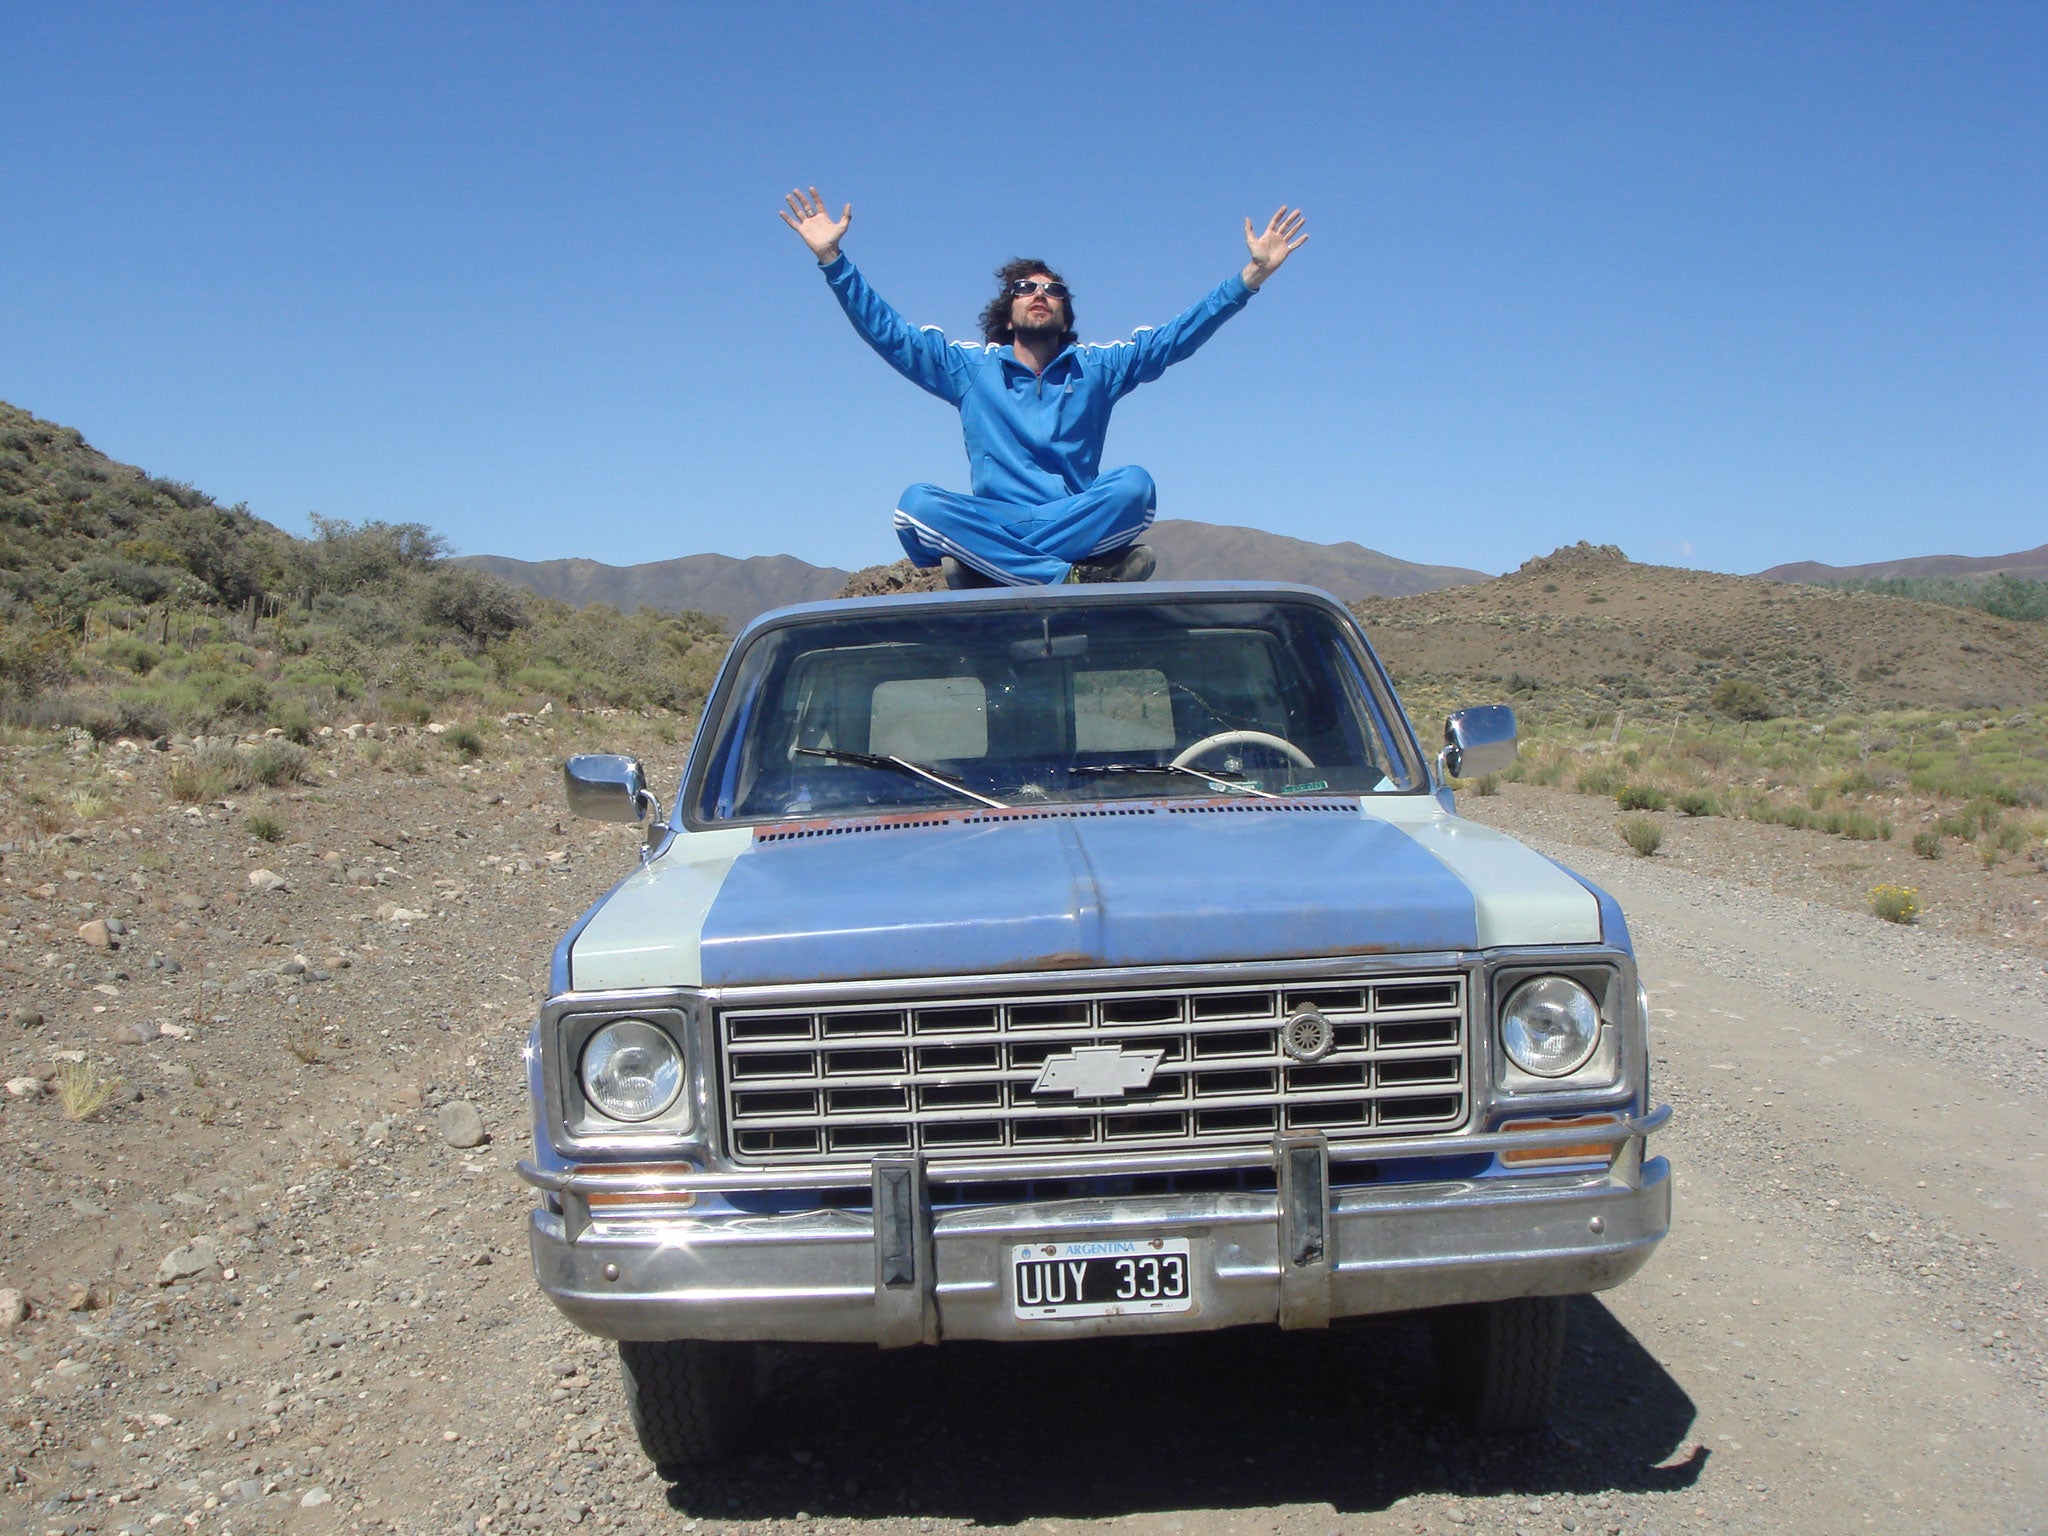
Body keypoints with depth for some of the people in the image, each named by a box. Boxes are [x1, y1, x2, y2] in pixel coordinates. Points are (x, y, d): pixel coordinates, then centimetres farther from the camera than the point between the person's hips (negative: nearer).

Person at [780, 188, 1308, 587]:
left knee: (1133, 484, -31)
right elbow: (885, 331, 13)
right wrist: (831, 258, 4)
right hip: (991, 521, 0)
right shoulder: (969, 366, 16)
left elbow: (1177, 335, 13)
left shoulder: (1097, 366, 18)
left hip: (1079, 517, 0)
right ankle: (1078, 576, -39)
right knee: (917, 503, -32)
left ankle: (984, 573, -34)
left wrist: (1251, 275, 5)